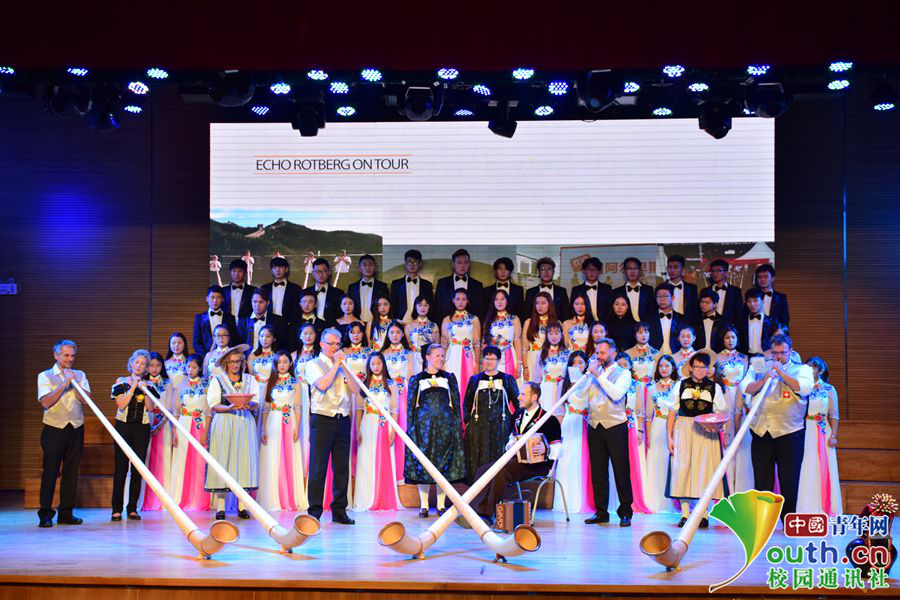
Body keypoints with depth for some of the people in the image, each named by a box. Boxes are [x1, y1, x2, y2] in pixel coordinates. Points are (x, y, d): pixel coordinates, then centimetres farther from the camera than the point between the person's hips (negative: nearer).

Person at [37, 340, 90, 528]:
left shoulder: (80, 375, 11)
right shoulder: (45, 376, 3)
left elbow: (85, 399, -2)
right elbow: (46, 402, -11)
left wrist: (74, 383, -11)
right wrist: (64, 384, -15)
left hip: (76, 429, 3)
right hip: (54, 429, -3)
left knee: (71, 472, 5)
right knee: (50, 471, -4)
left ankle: (66, 513, 12)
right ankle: (45, 514, 3)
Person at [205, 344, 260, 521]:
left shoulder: (250, 379, 15)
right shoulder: (217, 380, 8)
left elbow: (256, 404, 8)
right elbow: (213, 405, 0)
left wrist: (248, 404, -14)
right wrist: (230, 407, -17)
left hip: (245, 424, 2)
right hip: (223, 425, -2)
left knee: (245, 459, -4)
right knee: (222, 461, -6)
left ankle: (242, 506, -1)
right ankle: (220, 507, -5)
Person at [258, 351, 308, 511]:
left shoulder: (296, 383, 6)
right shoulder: (269, 383, 8)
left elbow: (298, 408, 2)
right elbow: (265, 408, 5)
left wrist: (297, 428, -7)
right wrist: (263, 429, -2)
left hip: (289, 424, -1)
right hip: (273, 424, 1)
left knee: (290, 460, -1)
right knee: (272, 462, -1)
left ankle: (291, 500, 5)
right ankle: (273, 500, 4)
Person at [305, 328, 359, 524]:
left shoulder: (344, 366, 17)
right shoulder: (313, 364, 4)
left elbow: (356, 390, 4)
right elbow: (322, 385, -16)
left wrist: (344, 365, -1)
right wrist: (336, 364, -7)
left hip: (343, 420, 5)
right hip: (322, 420, -5)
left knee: (342, 467, 6)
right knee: (318, 467, -4)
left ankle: (339, 510, 13)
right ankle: (315, 512, 2)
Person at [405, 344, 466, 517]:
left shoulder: (449, 378, 11)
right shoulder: (417, 379, 7)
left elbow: (456, 404, 10)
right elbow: (410, 406, 6)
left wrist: (458, 425, 2)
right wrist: (411, 428, -2)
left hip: (446, 425, 1)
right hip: (423, 424, -1)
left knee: (444, 463, -1)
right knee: (422, 463, -2)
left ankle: (441, 505, 7)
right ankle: (424, 505, 5)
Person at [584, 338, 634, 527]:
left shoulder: (623, 373, 3)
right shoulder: (594, 372, 14)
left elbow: (616, 394, -16)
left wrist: (598, 375, -15)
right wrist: (589, 373, -2)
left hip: (615, 426, -4)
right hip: (595, 426, 4)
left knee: (621, 470, -1)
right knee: (598, 471, 6)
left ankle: (625, 513, 6)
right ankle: (601, 512, 14)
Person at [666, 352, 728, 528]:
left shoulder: (714, 387, 7)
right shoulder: (681, 385, 7)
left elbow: (721, 413, 4)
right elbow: (672, 412, 5)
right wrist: (669, 437, -1)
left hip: (706, 432, 0)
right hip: (683, 430, 1)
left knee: (704, 470, -2)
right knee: (682, 470, -2)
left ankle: (704, 514, 7)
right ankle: (685, 514, 6)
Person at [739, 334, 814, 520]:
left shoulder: (802, 369, 8)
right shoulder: (759, 368, 14)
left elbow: (804, 388, -12)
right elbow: (745, 388, 0)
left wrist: (780, 373, -10)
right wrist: (764, 380, -15)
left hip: (789, 432, -1)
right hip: (761, 431, 2)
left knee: (789, 478, 1)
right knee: (762, 478, 3)